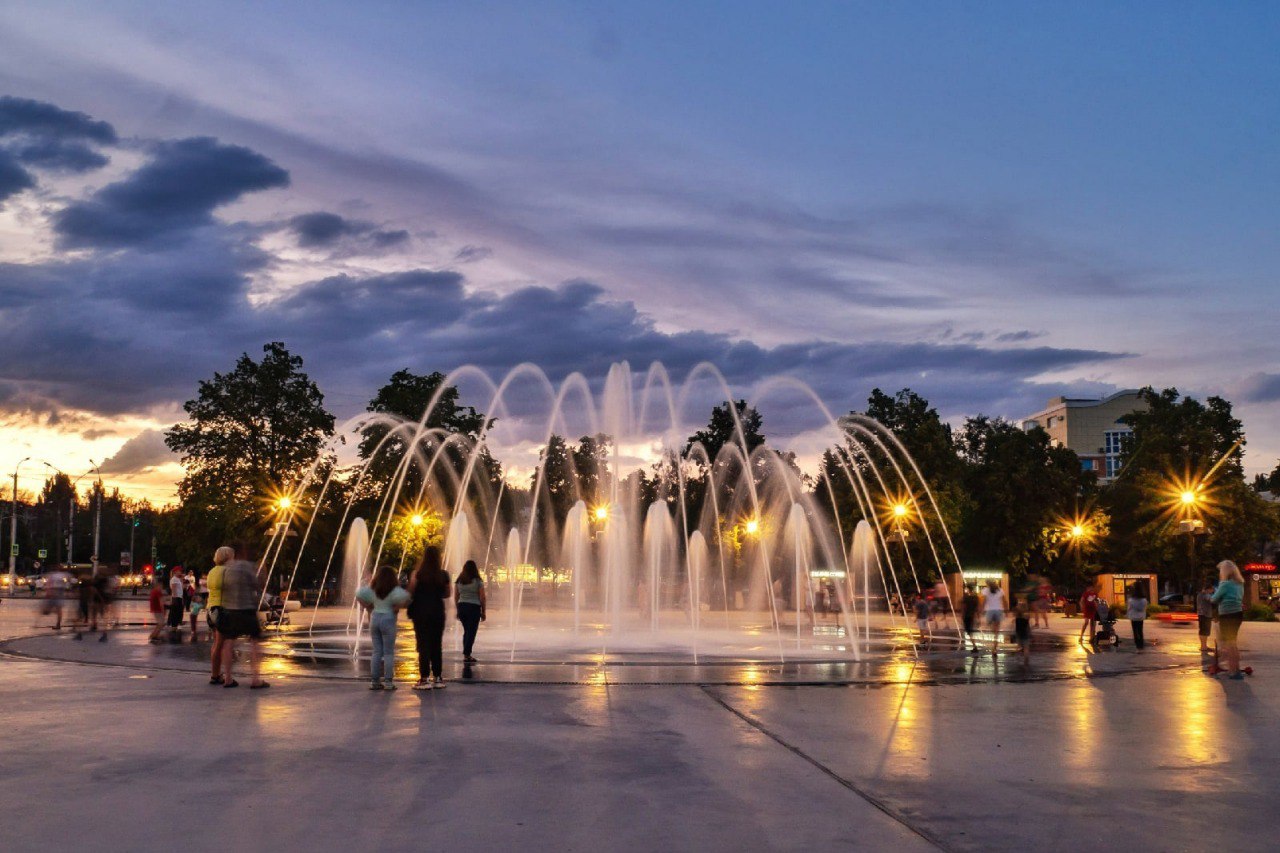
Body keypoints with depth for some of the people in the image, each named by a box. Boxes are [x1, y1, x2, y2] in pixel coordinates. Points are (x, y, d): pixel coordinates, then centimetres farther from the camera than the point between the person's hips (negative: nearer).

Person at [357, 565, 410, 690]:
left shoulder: (372, 589, 7)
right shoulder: (394, 589, -7)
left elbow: (359, 594, 1)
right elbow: (404, 598, -25)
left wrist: (368, 607, 4)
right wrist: (396, 608, -9)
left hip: (375, 618, 4)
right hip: (388, 619, -4)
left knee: (377, 651, 10)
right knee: (388, 652, 2)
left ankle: (374, 681, 11)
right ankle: (388, 682, 0)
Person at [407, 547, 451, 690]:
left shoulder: (418, 574, -11)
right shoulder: (443, 575, -2)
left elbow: (410, 592, -10)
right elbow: (447, 594, 9)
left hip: (421, 612, -3)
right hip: (438, 612, 3)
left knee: (423, 646, 0)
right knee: (437, 645, 12)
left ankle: (425, 679, -3)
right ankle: (438, 677, 15)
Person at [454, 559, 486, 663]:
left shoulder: (459, 581, 5)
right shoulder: (478, 581, -5)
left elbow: (456, 597, 9)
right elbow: (482, 598, -5)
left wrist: (458, 610, 17)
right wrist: (483, 612, 3)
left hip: (461, 607, 4)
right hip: (474, 608, -4)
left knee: (466, 631, 17)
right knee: (471, 632, 0)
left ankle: (466, 654, 18)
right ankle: (467, 655, -4)